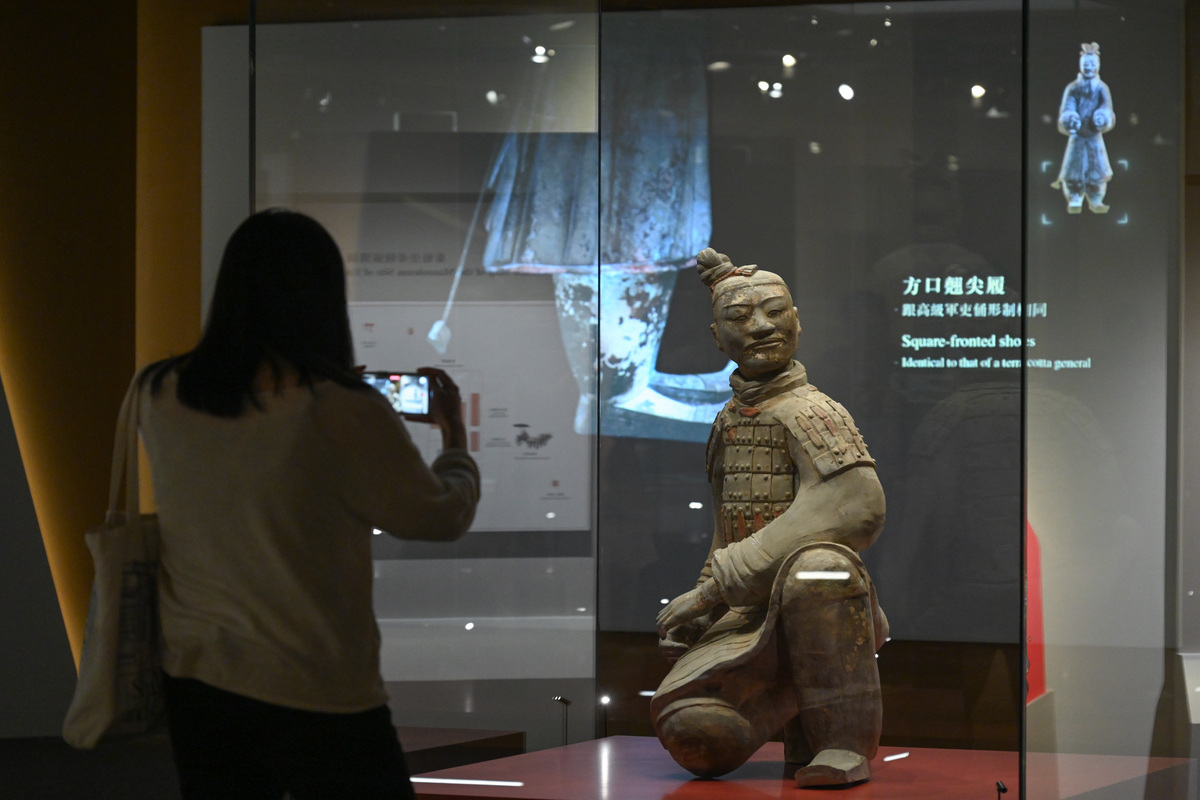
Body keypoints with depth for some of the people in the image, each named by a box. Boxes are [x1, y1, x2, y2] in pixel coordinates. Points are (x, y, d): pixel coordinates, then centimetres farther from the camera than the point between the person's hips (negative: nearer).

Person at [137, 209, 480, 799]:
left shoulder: (158, 395, -5)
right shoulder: (343, 413, -19)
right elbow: (444, 516, -5)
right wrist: (455, 435, 14)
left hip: (193, 680, 5)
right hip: (317, 699, -5)